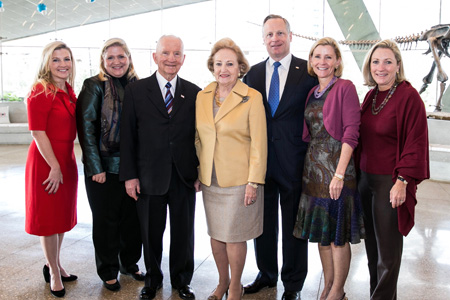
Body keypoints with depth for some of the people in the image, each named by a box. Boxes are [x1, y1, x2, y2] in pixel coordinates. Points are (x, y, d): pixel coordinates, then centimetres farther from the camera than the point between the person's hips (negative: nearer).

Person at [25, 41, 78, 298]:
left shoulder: (68, 91, 9)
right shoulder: (40, 92, -15)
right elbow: (38, 133, -18)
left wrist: (63, 164, 10)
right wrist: (54, 167, -18)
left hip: (67, 159, 8)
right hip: (46, 161, -8)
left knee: (63, 216, 18)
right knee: (49, 217, 7)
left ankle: (55, 264, 37)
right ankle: (54, 273, 24)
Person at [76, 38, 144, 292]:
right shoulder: (94, 86, -5)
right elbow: (86, 127, -8)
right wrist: (96, 167, -13)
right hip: (104, 167, -3)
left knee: (132, 218, 13)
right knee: (106, 221, 9)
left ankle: (130, 264, 35)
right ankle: (109, 272, 28)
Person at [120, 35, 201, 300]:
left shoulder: (194, 93, 3)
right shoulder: (136, 90, 0)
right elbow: (128, 136, -1)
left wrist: (201, 172, 2)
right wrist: (129, 175, -5)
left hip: (184, 178, 1)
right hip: (149, 176, -1)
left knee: (184, 232, 12)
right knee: (151, 233, 14)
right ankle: (153, 279, 36)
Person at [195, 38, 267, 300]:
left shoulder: (252, 98, -8)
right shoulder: (202, 96, 6)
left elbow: (259, 144, -9)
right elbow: (199, 138, 13)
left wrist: (254, 182, -13)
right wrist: (197, 173, 9)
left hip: (239, 180, -4)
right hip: (210, 180, 5)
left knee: (234, 237, 5)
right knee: (215, 234, 14)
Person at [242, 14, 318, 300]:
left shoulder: (308, 71, -3)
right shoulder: (253, 73, 7)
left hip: (294, 161, -3)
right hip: (261, 161, 3)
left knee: (294, 225, 10)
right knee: (264, 222, 16)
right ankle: (267, 274, 37)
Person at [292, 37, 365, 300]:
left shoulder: (345, 88, -8)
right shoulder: (313, 93, 12)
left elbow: (351, 133, -15)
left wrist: (340, 173, -20)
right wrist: (309, 167, 6)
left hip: (337, 165, -7)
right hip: (314, 166, 7)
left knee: (337, 234, 2)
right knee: (321, 231, 14)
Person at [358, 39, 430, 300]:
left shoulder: (409, 96, -12)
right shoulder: (371, 96, 9)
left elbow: (416, 142, -14)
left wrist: (403, 180, -19)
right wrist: (360, 173, 12)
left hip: (390, 182, -7)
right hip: (366, 178, 7)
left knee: (387, 249, 5)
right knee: (372, 244, 16)